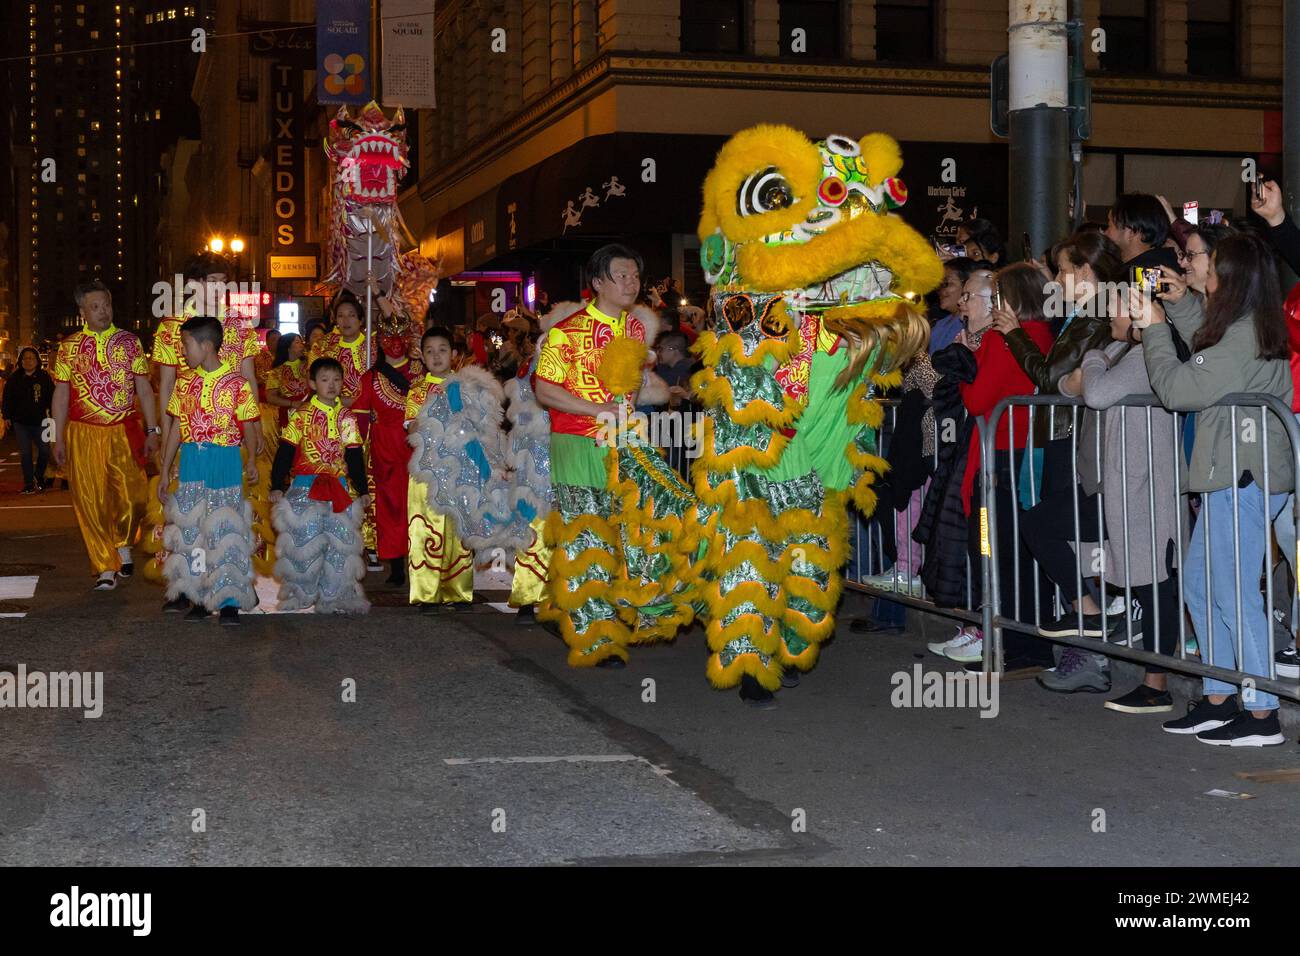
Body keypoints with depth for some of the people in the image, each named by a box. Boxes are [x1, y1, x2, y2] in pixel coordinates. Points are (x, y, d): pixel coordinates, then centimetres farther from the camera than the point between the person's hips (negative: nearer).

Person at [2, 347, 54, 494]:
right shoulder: (14, 379, 1)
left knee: (45, 451, -2)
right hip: (20, 422, 0)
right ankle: (29, 483, 8)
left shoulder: (44, 377, -2)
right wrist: (6, 417, -2)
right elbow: (7, 398, 4)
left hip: (39, 421, 0)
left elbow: (51, 398, 0)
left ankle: (39, 477, 24)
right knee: (25, 453, 1)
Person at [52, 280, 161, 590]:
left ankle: (123, 544, 24)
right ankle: (105, 568, 8)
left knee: (132, 495, -6)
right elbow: (61, 394, 7)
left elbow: (144, 389, 8)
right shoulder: (69, 346, 5)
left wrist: (152, 431, 3)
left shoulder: (129, 341, 6)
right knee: (90, 501, -1)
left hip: (122, 431, 0)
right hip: (83, 433, 0)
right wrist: (59, 439, 3)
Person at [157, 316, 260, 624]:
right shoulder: (184, 384, 8)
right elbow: (176, 428, 12)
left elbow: (248, 426, -2)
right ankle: (199, 598, 16)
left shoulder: (237, 384, -5)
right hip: (190, 464, 4)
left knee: (225, 530, -3)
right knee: (190, 531, 6)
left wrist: (252, 461, -12)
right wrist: (165, 470, 11)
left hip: (225, 463, -4)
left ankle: (229, 601, 1)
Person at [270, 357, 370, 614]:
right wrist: (277, 485, -6)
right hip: (305, 486, -3)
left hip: (339, 486, 3)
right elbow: (285, 452, -1)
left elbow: (355, 456, 13)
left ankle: (336, 596, 12)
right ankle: (301, 594, 9)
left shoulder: (347, 417, 9)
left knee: (340, 541, 3)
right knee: (303, 539, -4)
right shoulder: (301, 415, -1)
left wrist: (362, 490, 10)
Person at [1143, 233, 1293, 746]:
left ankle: (1262, 715, 3)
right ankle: (1218, 699, 23)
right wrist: (1181, 303, 23)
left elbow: (1176, 388, -18)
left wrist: (1155, 328, -8)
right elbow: (1208, 353, 31)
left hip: (1241, 481, -11)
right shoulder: (1257, 330, 11)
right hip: (1232, 477, 11)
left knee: (1234, 595, -4)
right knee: (1199, 584, 16)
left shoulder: (1241, 339, -20)